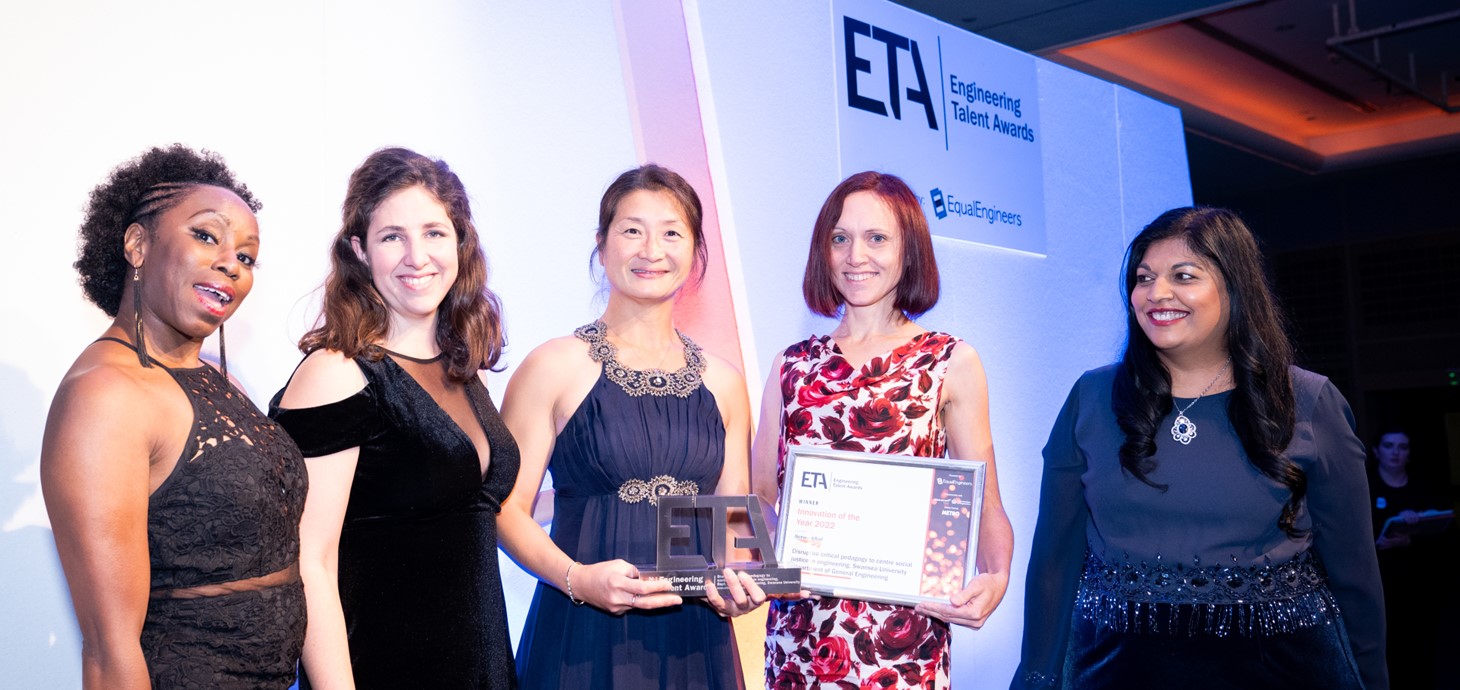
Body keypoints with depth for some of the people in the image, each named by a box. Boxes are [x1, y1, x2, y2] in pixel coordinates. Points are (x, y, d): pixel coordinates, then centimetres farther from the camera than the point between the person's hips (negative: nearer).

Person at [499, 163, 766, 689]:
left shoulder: (722, 381, 9)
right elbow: (507, 508, -5)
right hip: (584, 638, -3)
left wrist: (740, 584, -5)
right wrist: (577, 578, -20)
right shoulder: (554, 366, -3)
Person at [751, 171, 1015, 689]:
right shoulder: (793, 366, 7)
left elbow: (985, 505, -2)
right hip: (798, 631, 3)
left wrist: (995, 578, -21)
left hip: (902, 638, -2)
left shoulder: (951, 364, 0)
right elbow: (761, 495, 8)